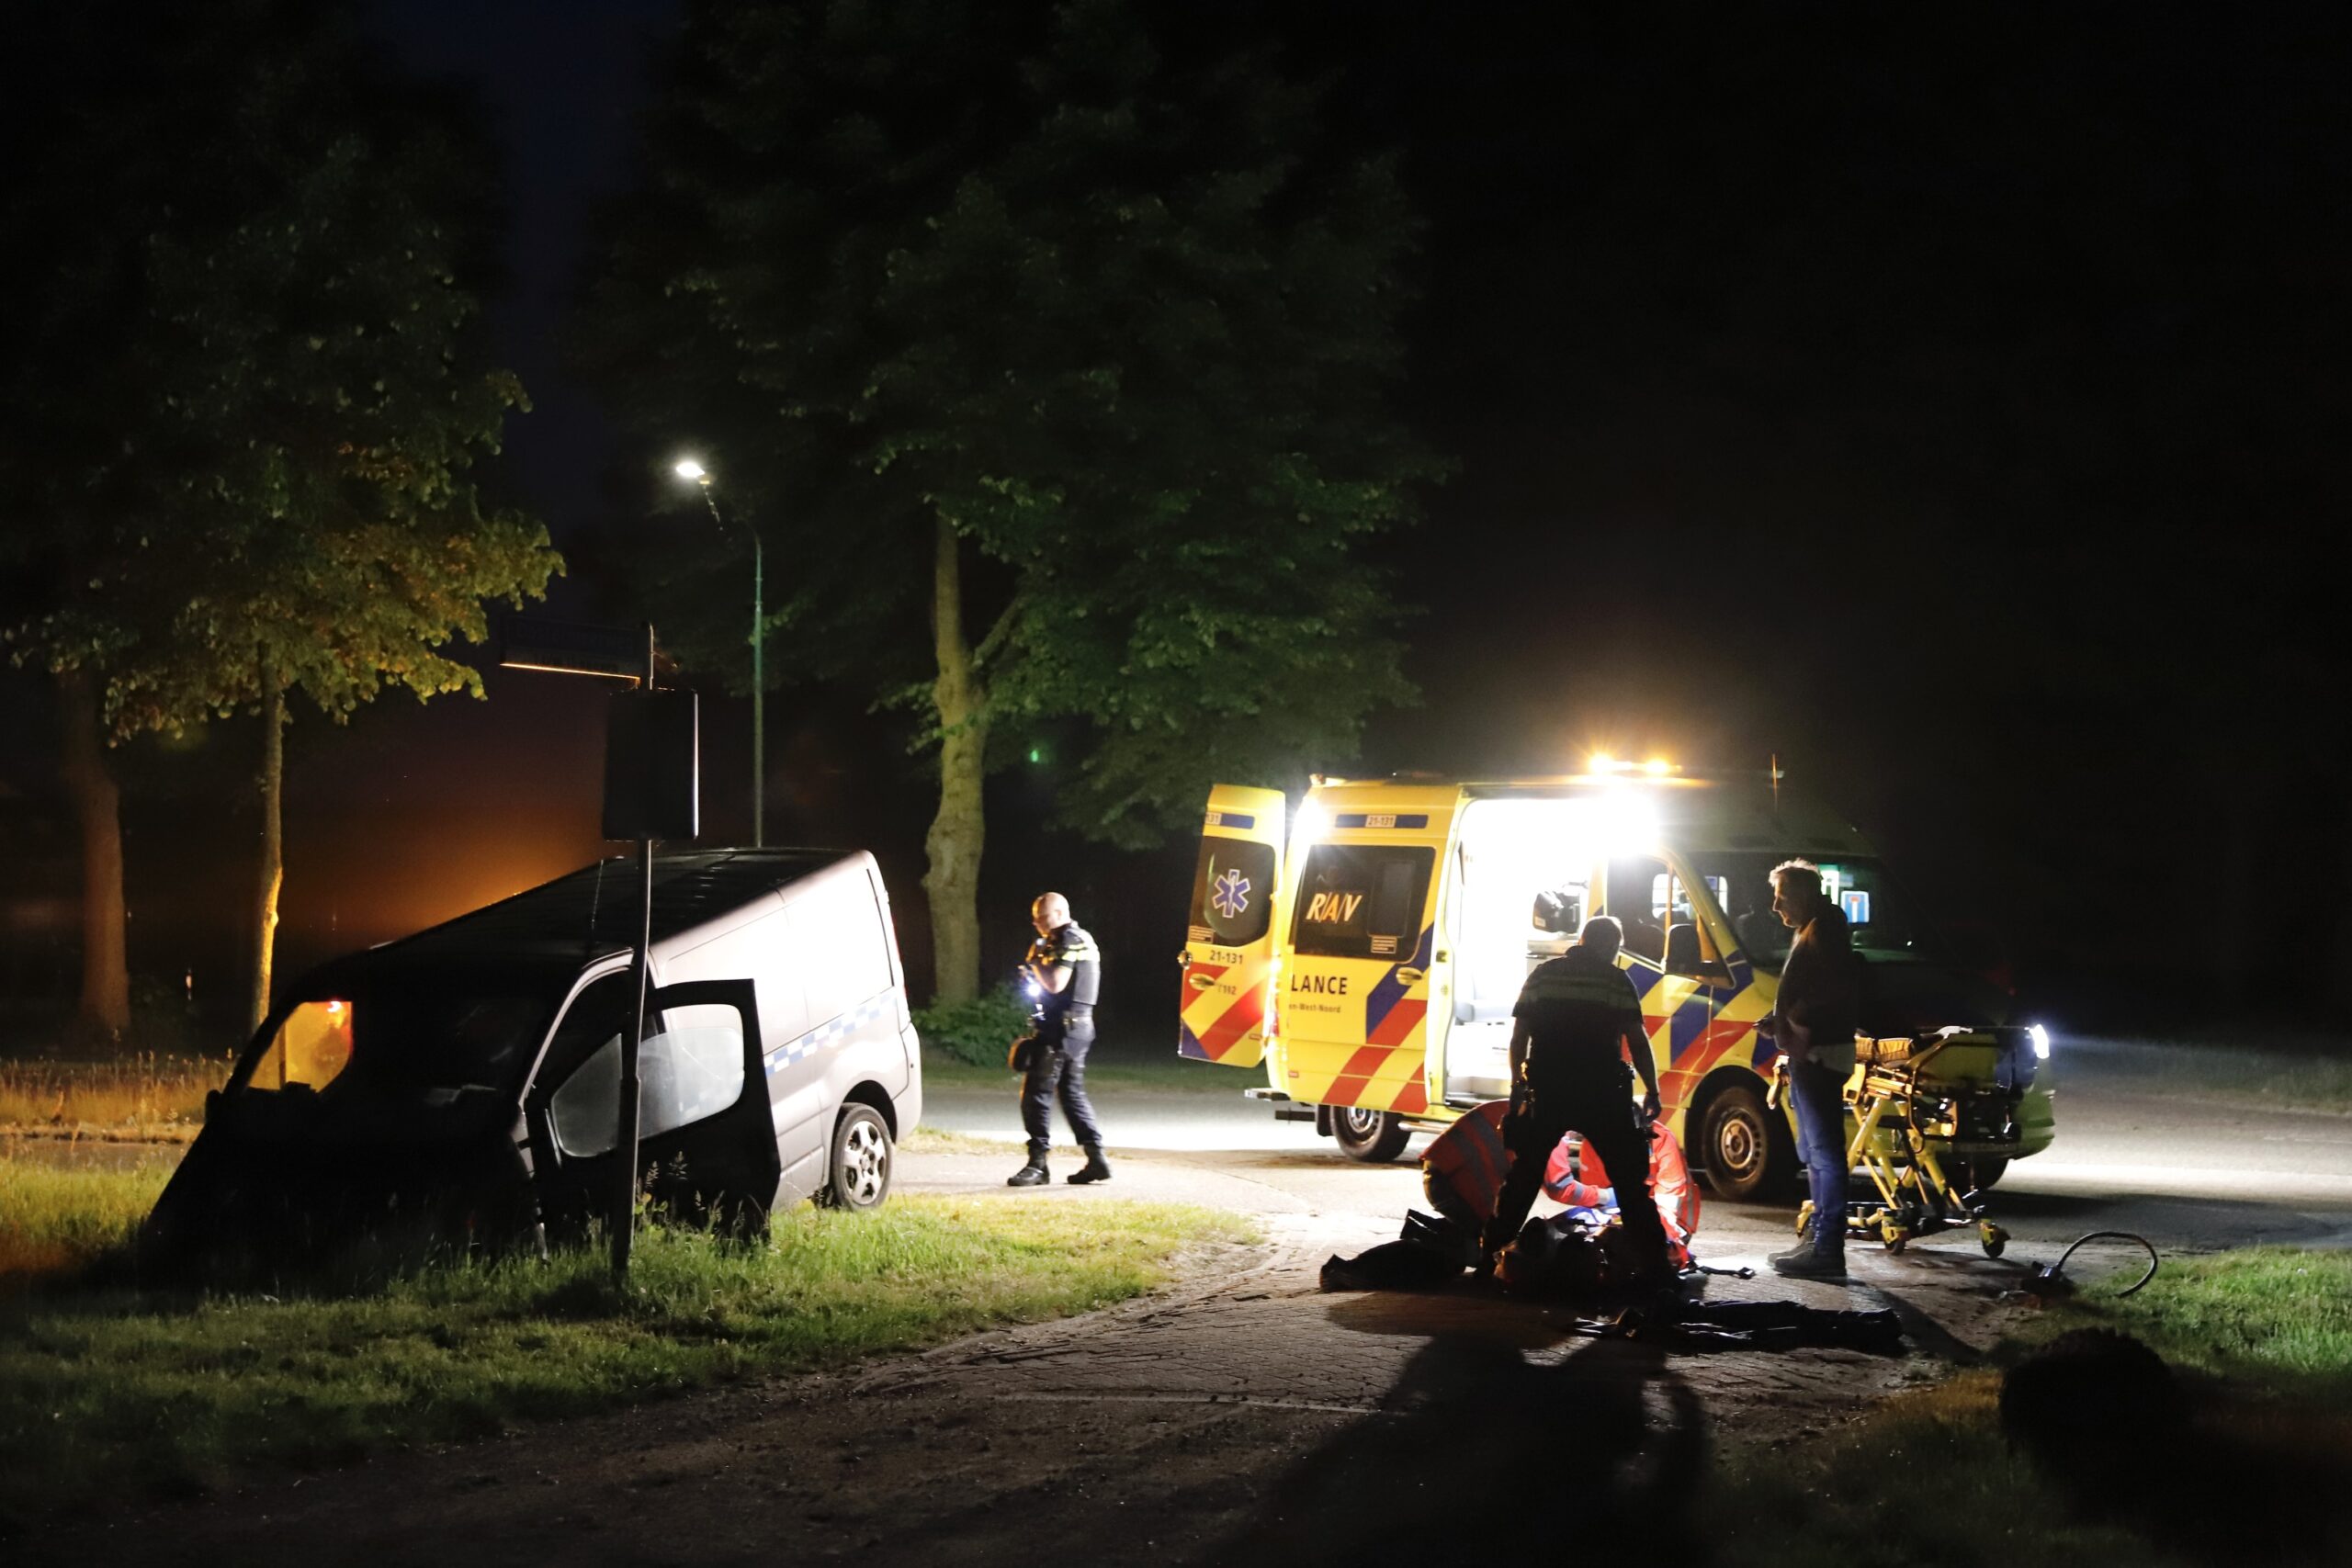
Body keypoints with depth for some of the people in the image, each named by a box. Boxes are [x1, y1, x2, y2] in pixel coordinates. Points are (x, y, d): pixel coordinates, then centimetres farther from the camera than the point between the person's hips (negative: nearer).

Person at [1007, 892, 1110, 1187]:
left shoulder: (1068, 941, -12)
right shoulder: (1082, 939, 20)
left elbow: (1055, 984, -22)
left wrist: (1036, 961, -7)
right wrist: (1036, 971, 8)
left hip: (1061, 1027, -11)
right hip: (1078, 1027, 11)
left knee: (1037, 1093, -9)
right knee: (1072, 1093, 15)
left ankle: (1037, 1164, -11)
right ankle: (1096, 1159, 12)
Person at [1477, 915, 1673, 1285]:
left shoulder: (1543, 974, 10)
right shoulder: (1616, 980, 1)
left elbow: (1519, 1036, 9)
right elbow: (1638, 1041, -2)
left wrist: (1518, 1085, 16)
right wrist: (1652, 1091, 4)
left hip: (1546, 1092, 3)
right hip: (1602, 1094, -2)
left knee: (1522, 1175, 13)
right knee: (1631, 1179, 4)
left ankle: (1489, 1254, 13)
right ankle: (1653, 1263, -1)